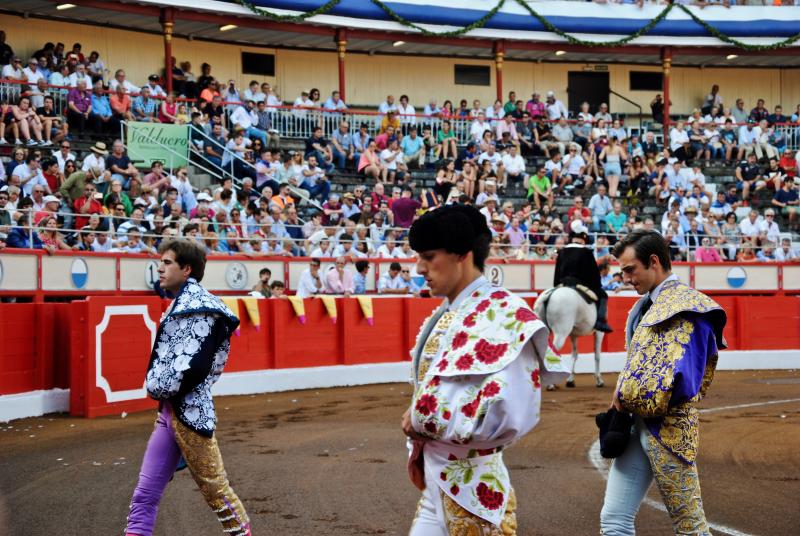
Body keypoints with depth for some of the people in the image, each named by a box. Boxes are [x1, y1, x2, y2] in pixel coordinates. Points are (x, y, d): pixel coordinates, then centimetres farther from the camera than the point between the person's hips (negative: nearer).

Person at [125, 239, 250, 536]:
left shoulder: (198, 305, -13)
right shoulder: (180, 303, 17)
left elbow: (195, 365, -22)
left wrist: (160, 389, -10)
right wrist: (157, 388, 6)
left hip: (189, 411, -9)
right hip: (169, 411, 9)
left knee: (215, 487, 3)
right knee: (144, 494, 6)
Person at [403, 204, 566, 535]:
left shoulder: (500, 315, -17)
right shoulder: (447, 316, 9)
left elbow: (507, 413, -28)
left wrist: (423, 420, -18)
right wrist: (418, 445, 5)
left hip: (473, 490, -8)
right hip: (438, 485, 8)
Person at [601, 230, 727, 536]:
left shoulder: (687, 306, -14)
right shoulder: (647, 305, 14)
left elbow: (680, 378, -23)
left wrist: (630, 397, -10)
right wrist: (624, 396, 2)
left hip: (667, 428, -9)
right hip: (637, 425, 9)